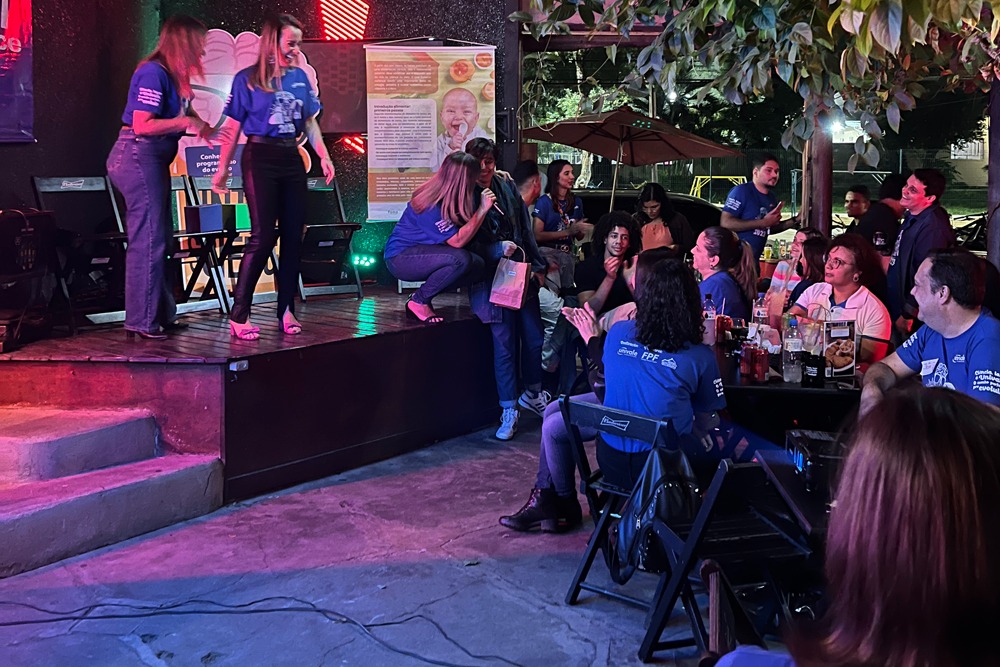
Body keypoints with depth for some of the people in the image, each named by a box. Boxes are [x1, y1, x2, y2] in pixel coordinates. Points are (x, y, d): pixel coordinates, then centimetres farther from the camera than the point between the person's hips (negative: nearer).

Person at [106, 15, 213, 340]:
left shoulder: (173, 75, 14)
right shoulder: (153, 72, -15)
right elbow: (143, 125, -21)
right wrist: (187, 122, -16)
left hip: (154, 160, 10)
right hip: (138, 155, -10)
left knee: (160, 239, 13)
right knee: (148, 240, -8)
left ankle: (161, 315, 21)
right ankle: (141, 321, -3)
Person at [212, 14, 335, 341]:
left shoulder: (300, 77, 9)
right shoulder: (247, 79, -3)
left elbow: (310, 121, 15)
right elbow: (232, 128, -2)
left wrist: (324, 156, 4)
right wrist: (223, 169, -5)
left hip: (291, 159, 5)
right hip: (260, 158, -5)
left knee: (293, 236, 4)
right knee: (262, 237, -9)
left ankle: (287, 310, 14)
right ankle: (239, 316, -4)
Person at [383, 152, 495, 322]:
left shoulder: (452, 198, -3)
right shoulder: (431, 206, -27)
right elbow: (457, 241, -29)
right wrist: (482, 210, -29)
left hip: (422, 254, 9)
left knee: (477, 265, -7)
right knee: (461, 259, -30)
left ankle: (422, 296, 2)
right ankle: (418, 302, -12)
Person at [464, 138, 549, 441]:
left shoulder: (508, 188, 8)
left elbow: (526, 231, 13)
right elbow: (466, 244, -9)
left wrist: (537, 266, 11)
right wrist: (499, 249, -22)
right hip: (491, 277, -5)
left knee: (534, 338, 7)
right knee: (504, 342, -7)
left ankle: (532, 394, 30)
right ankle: (509, 411, 4)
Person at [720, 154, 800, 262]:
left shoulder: (772, 199, 12)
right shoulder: (741, 191, -11)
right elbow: (725, 223, -20)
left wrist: (795, 221, 9)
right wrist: (764, 222, -19)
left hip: (753, 260, 8)